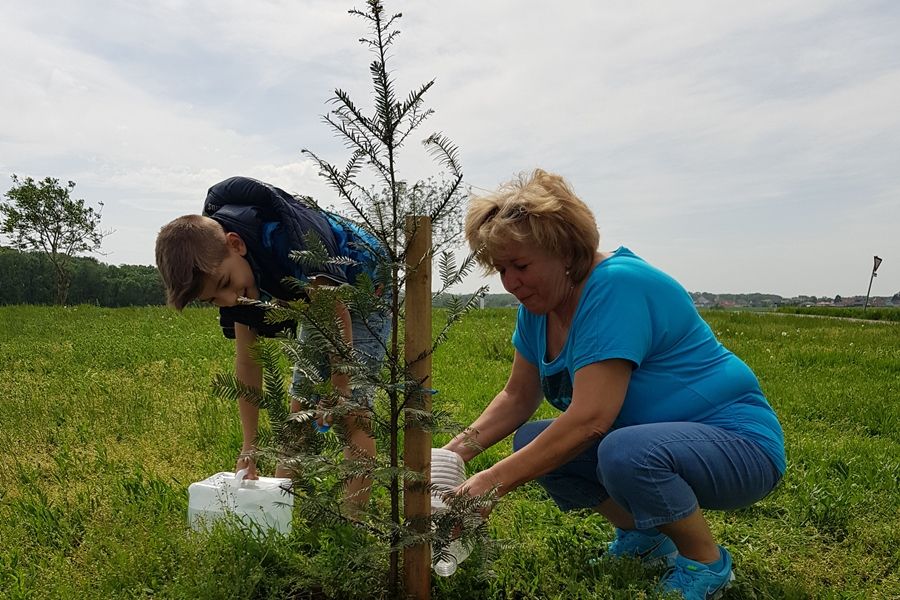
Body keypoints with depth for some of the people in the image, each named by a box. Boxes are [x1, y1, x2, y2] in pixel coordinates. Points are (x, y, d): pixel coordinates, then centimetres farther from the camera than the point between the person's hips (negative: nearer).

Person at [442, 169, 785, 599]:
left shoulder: (615, 286, -27)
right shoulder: (539, 305, 0)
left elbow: (590, 418, -34)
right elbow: (518, 397, 5)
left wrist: (493, 482, -31)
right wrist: (456, 450, -9)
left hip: (737, 443, -8)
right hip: (656, 437, 8)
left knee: (624, 452, -36)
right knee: (531, 441, -4)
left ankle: (706, 562, -5)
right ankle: (644, 536, 11)